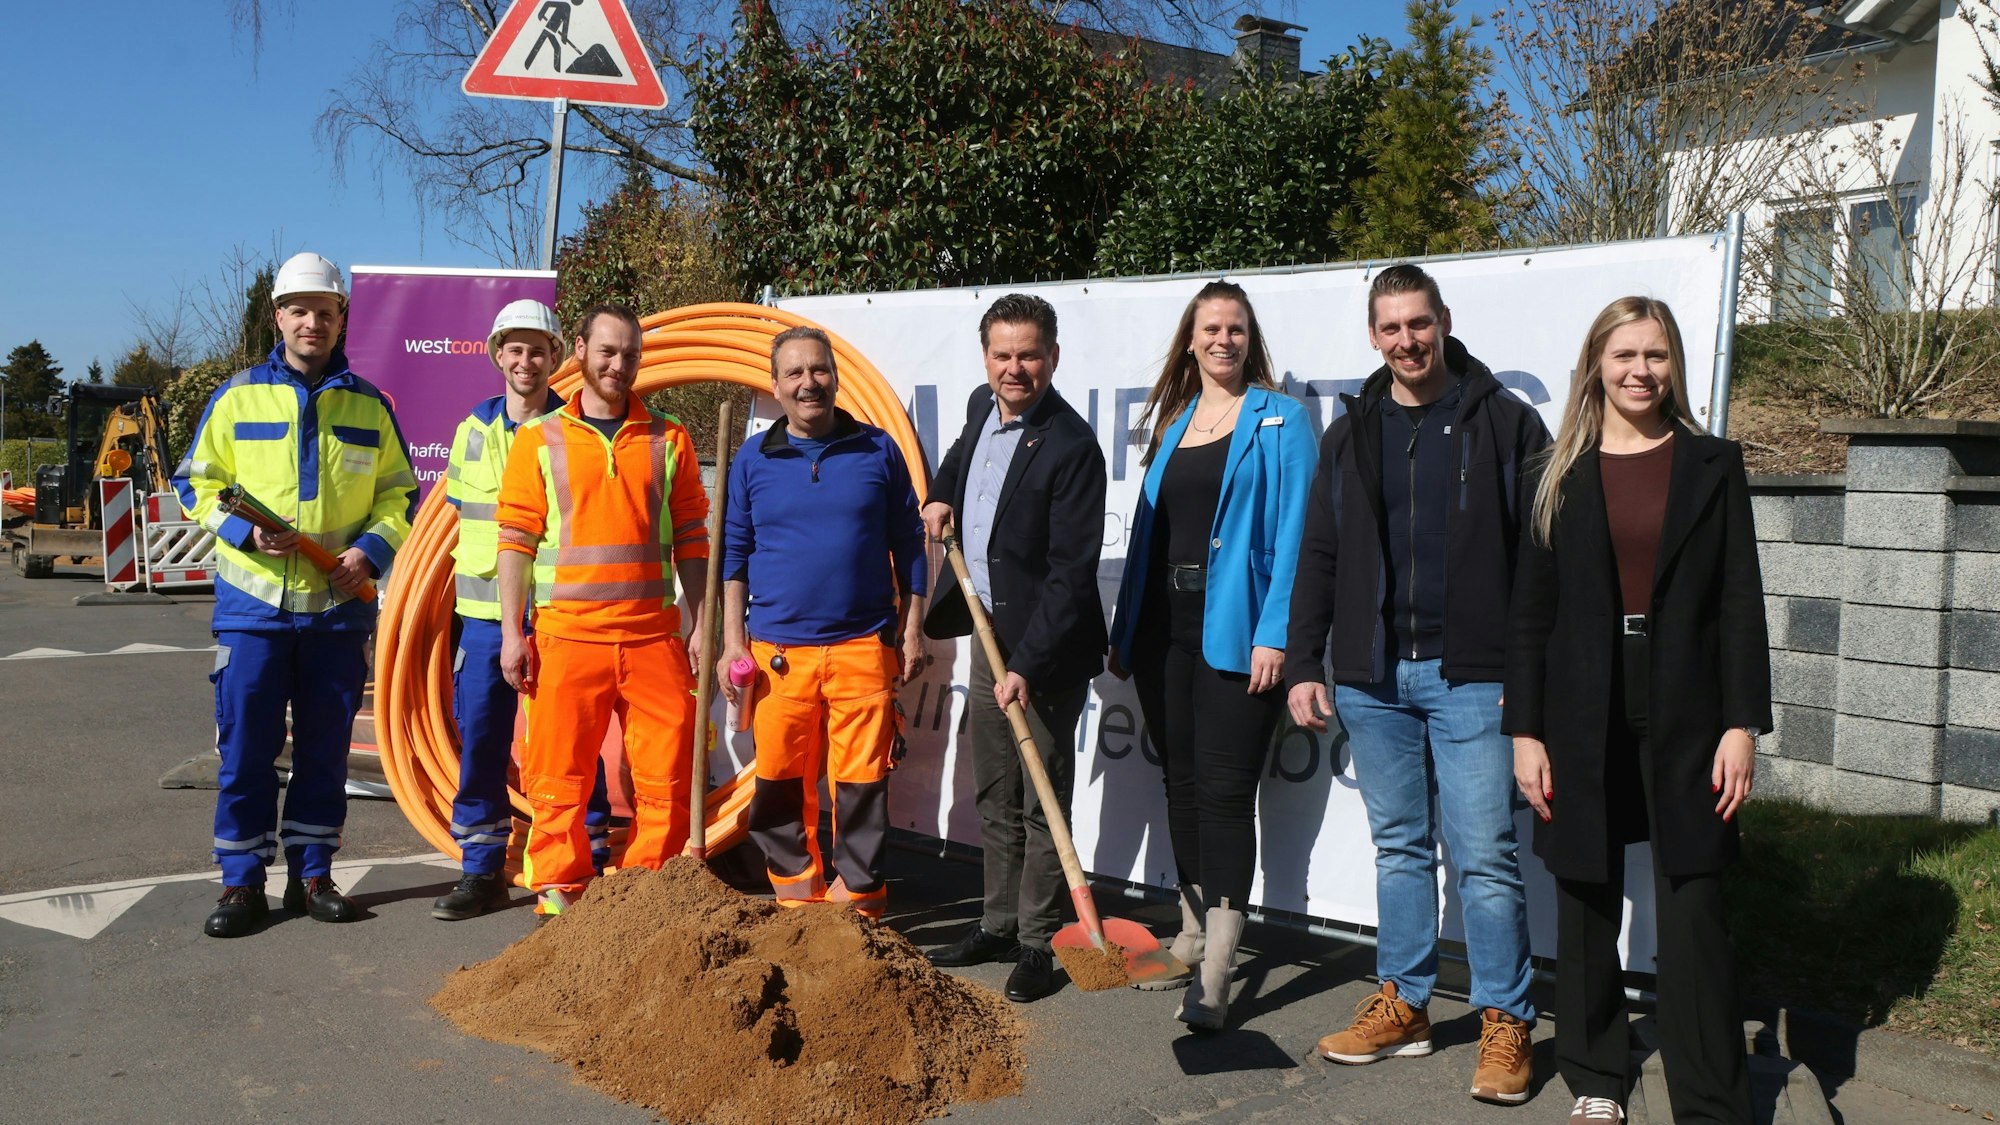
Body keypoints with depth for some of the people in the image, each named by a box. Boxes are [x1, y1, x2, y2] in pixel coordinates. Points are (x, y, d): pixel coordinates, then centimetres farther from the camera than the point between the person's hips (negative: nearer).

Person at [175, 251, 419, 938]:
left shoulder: (367, 404, 8)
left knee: (326, 747, 8)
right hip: (253, 602, -2)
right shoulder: (238, 396, 3)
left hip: (340, 605, 2)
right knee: (246, 748, 1)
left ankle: (311, 874, 20)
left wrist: (371, 549, -7)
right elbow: (197, 485, 5)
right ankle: (242, 882, 12)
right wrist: (245, 532, -12)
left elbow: (400, 494, 11)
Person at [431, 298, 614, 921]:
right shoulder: (475, 428, 11)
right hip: (486, 609, 4)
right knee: (480, 740, 5)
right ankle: (482, 871, 17)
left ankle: (589, 868, 15)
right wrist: (482, 557, 10)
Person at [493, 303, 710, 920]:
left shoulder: (668, 440, 11)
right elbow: (517, 539, 4)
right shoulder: (538, 439, 7)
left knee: (667, 777, 1)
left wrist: (702, 625, 4)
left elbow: (691, 541, 10)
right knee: (559, 778, 3)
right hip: (566, 636, -1)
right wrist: (512, 632, -2)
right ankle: (558, 896, 16)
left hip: (654, 636, 1)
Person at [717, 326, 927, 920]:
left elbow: (908, 546, 10)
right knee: (782, 782, 6)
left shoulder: (878, 450, 6)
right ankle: (797, 894, 23)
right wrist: (733, 641, 2)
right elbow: (734, 553, 9)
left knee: (861, 779, 1)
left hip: (863, 647, -1)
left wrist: (912, 630, 5)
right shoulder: (753, 458, 7)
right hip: (778, 649, 1)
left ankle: (857, 897, 14)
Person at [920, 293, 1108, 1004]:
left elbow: (1071, 572, -23)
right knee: (995, 796, 17)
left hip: (1045, 648, -8)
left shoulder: (1071, 446, -20)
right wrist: (941, 490, 12)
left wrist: (1026, 665, -27)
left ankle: (1038, 944, 13)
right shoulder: (982, 408, 5)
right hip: (988, 633, 8)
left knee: (1042, 803, 2)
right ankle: (999, 924, 31)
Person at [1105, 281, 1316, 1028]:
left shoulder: (1279, 421, -2)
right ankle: (1193, 941, 29)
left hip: (1234, 634, -6)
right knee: (1181, 784, 13)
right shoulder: (1171, 422, 16)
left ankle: (1215, 979, -3)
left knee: (1224, 791, -7)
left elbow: (1291, 532, -8)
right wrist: (1126, 630, 12)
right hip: (1166, 629, 6)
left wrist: (1274, 634, -16)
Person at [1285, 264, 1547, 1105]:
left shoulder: (1505, 423, 0)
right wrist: (1304, 664, 6)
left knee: (1485, 856, -2)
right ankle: (1402, 1005, 24)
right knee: (1399, 847, 13)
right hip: (1373, 677, 4)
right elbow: (1318, 558, 13)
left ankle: (1505, 1023, 10)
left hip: (1469, 676, -4)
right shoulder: (1350, 435, 11)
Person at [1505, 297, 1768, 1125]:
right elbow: (1530, 613, 4)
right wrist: (1525, 731, -2)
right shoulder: (1563, 476, 6)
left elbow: (1741, 604, 2)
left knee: (1692, 916, -2)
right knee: (1586, 908, 8)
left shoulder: (1712, 465, 5)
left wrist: (1742, 724, -5)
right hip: (1584, 722, 1)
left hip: (1683, 718, -1)